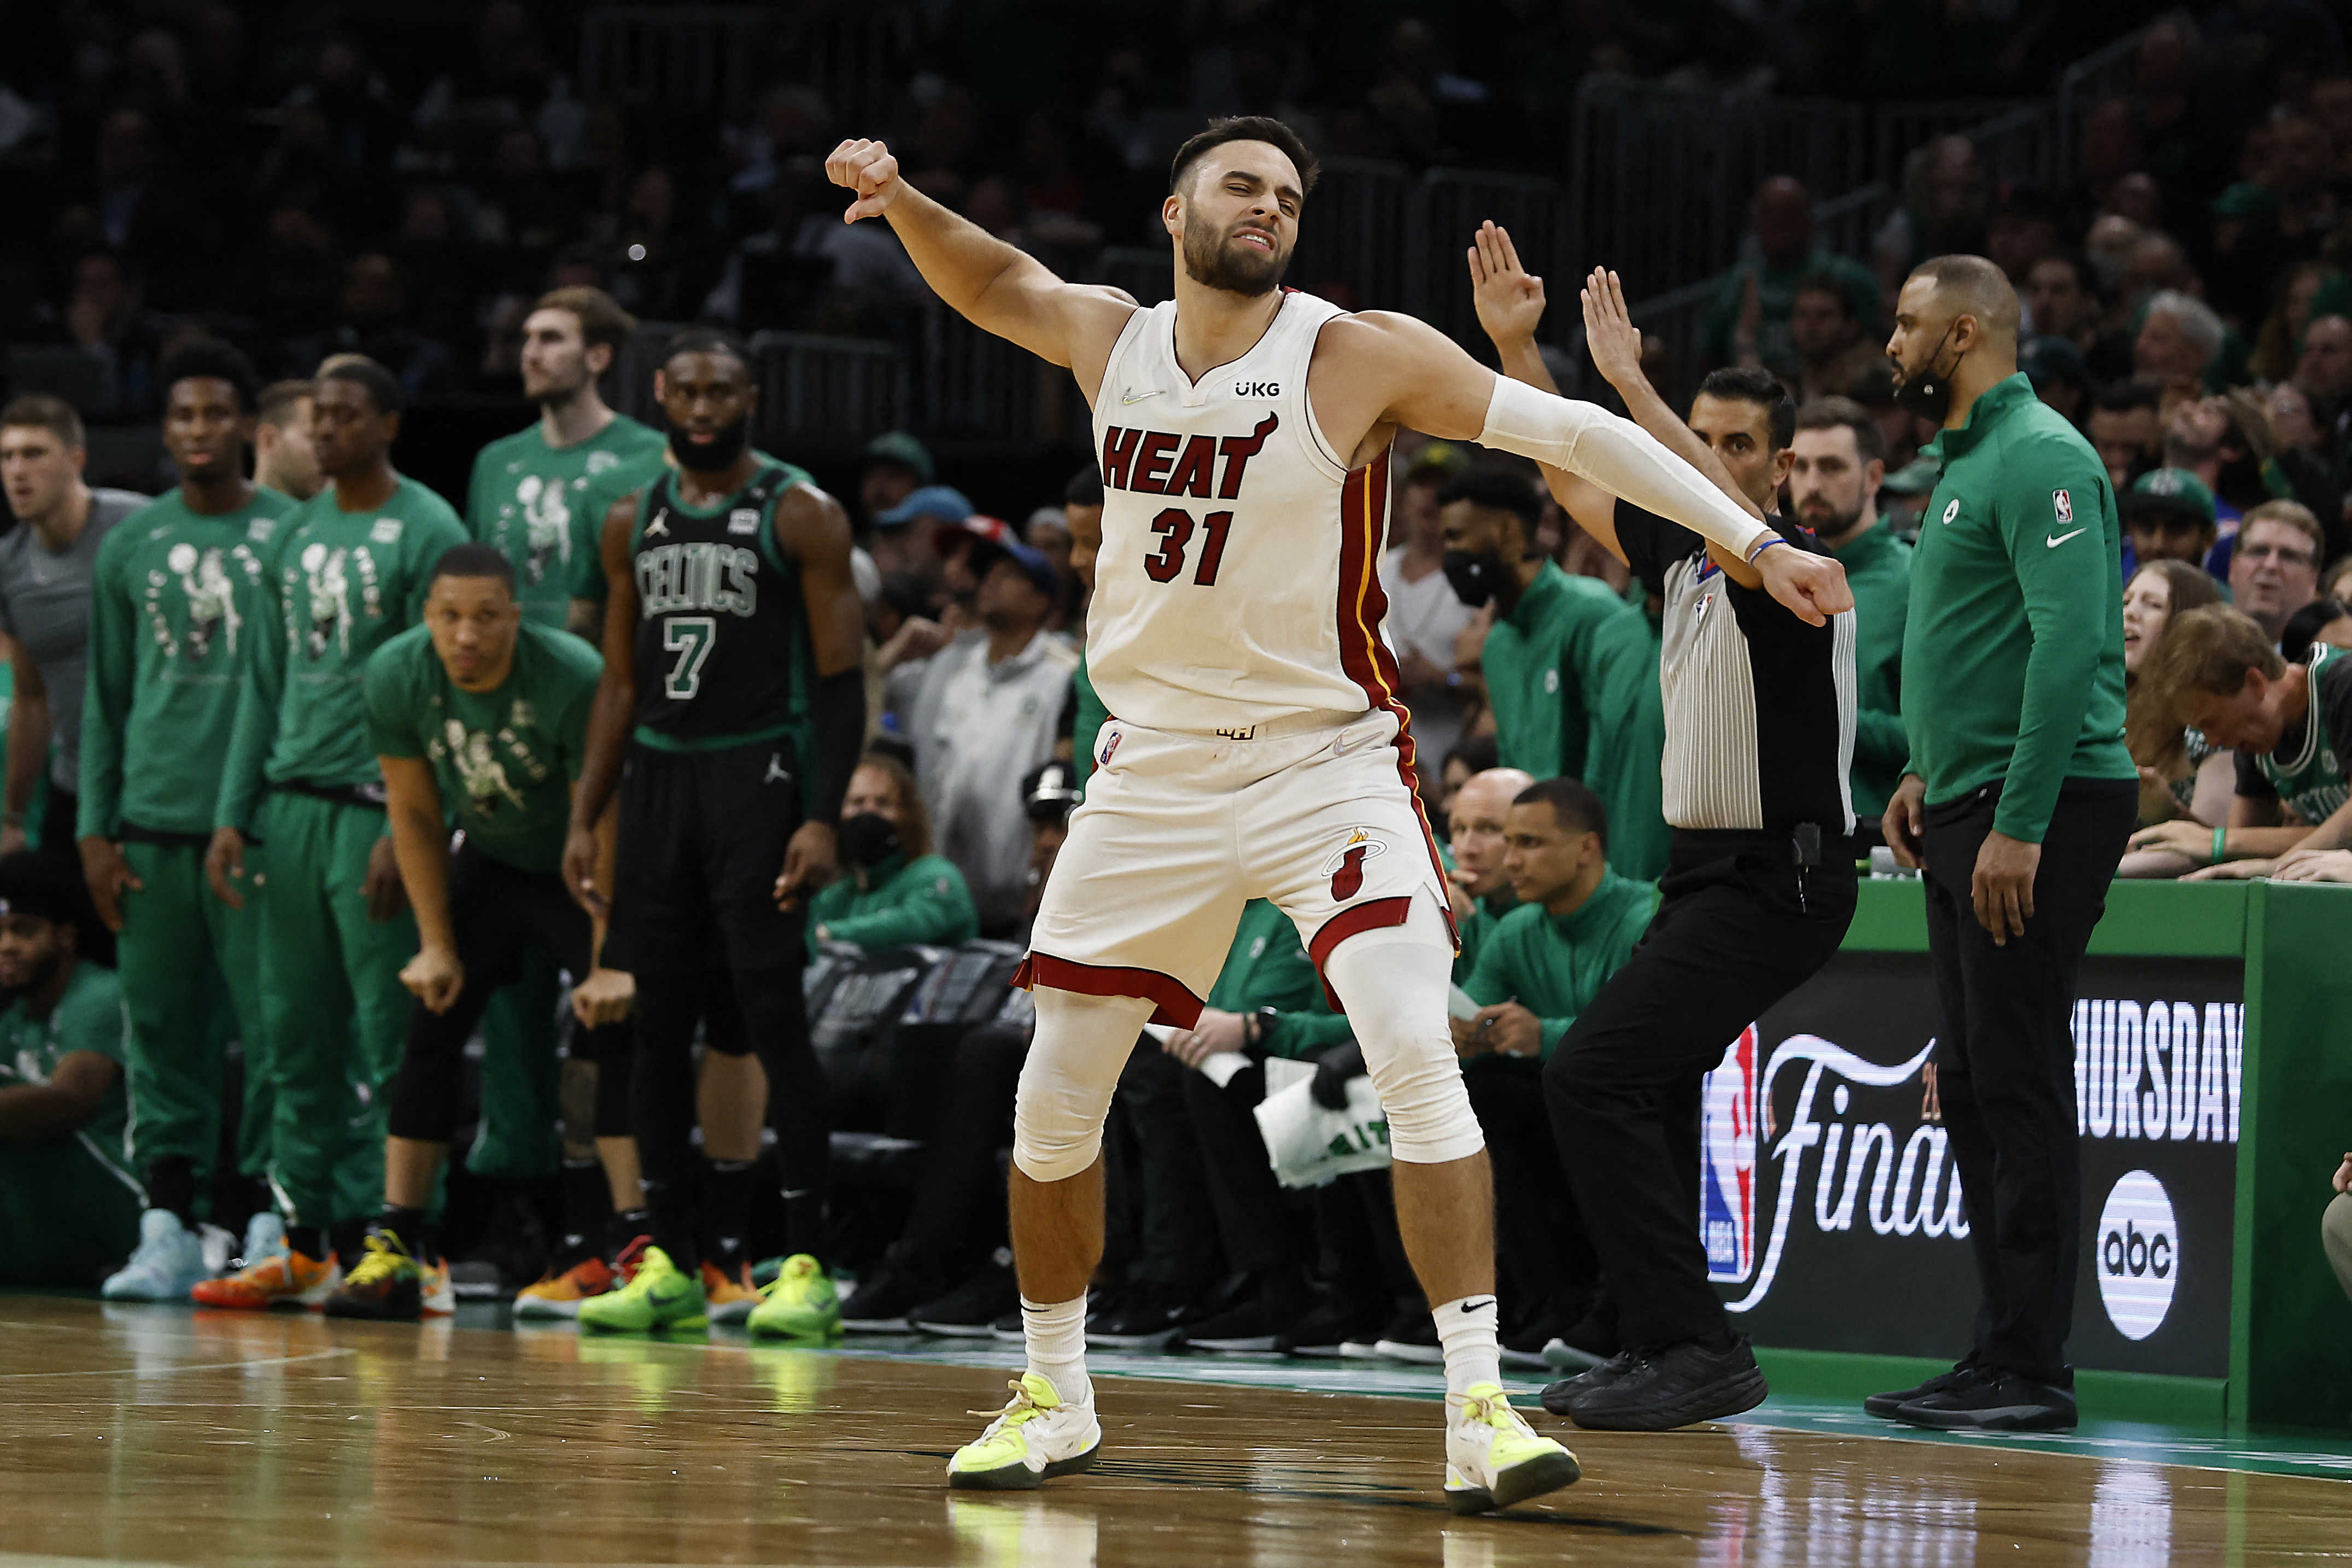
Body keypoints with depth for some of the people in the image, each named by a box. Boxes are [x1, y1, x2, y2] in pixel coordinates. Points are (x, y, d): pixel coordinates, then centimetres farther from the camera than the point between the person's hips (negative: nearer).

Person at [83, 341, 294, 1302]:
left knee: (274, 1026, -4)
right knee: (159, 1031, 3)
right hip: (154, 819, 3)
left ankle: (273, 1227, 2)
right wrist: (95, 828, 6)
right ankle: (168, 1231, 7)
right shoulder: (131, 546, 11)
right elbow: (106, 699, 13)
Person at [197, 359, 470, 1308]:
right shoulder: (294, 535, 15)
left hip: (377, 807, -7)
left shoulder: (426, 533, -6)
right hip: (290, 803, 7)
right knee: (296, 1035, 8)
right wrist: (232, 817, 10)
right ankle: (307, 1245, 12)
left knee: (392, 1036, -6)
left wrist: (407, 831, -17)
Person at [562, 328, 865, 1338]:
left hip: (758, 772, -5)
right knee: (659, 1022, 5)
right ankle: (671, 1265, 10)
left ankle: (807, 1266, -10)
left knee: (770, 1018, -10)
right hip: (657, 775, 5)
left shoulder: (801, 515, -3)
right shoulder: (634, 524, 13)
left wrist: (823, 819, -17)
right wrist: (585, 817, 9)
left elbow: (840, 681, -7)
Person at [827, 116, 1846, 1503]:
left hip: (1328, 758, -4)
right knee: (1055, 1101, 5)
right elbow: (992, 280, 22)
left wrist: (1754, 541, -15)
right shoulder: (1108, 338, 2)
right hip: (1156, 767, 4)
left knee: (1417, 1055, -22)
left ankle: (1481, 1412, -21)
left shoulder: (1359, 358, -11)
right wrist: (899, 195, 3)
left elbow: (1573, 432, -11)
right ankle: (1055, 1403, 24)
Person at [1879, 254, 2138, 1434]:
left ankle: (2033, 1369, -8)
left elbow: (2070, 645, -21)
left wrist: (2018, 823, -24)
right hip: (1970, 808, 10)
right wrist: (1929, 771, 15)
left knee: (2018, 1083, -9)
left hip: (2043, 808, -10)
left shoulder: (2042, 459, -12)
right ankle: (2000, 1353, 13)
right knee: (1972, 1085, 9)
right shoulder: (1965, 461, 19)